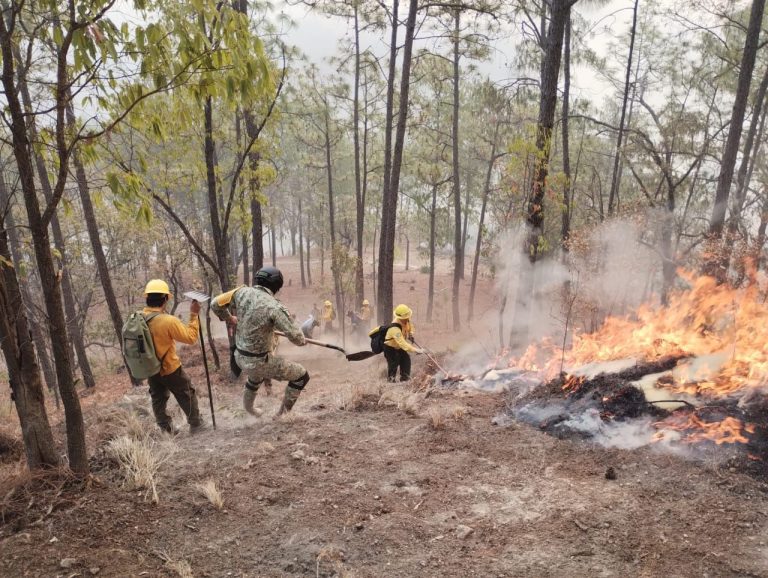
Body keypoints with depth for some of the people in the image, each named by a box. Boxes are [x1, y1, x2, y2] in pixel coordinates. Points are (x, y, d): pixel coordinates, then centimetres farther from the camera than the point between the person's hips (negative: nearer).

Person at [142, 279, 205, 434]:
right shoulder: (169, 321, -29)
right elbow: (191, 338, -19)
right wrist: (194, 315, -14)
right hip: (170, 368, -5)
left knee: (158, 399, 20)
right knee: (187, 395, 15)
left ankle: (166, 430, 30)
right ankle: (196, 424, 28)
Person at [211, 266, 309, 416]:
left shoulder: (242, 292, -9)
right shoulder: (274, 307, -24)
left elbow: (215, 304, 2)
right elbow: (297, 338, -25)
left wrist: (229, 319, 20)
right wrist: (302, 340, 0)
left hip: (240, 357, 7)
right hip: (259, 361, -7)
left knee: (257, 373, 41)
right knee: (302, 376, 9)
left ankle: (248, 407, 59)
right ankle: (283, 414, 19)